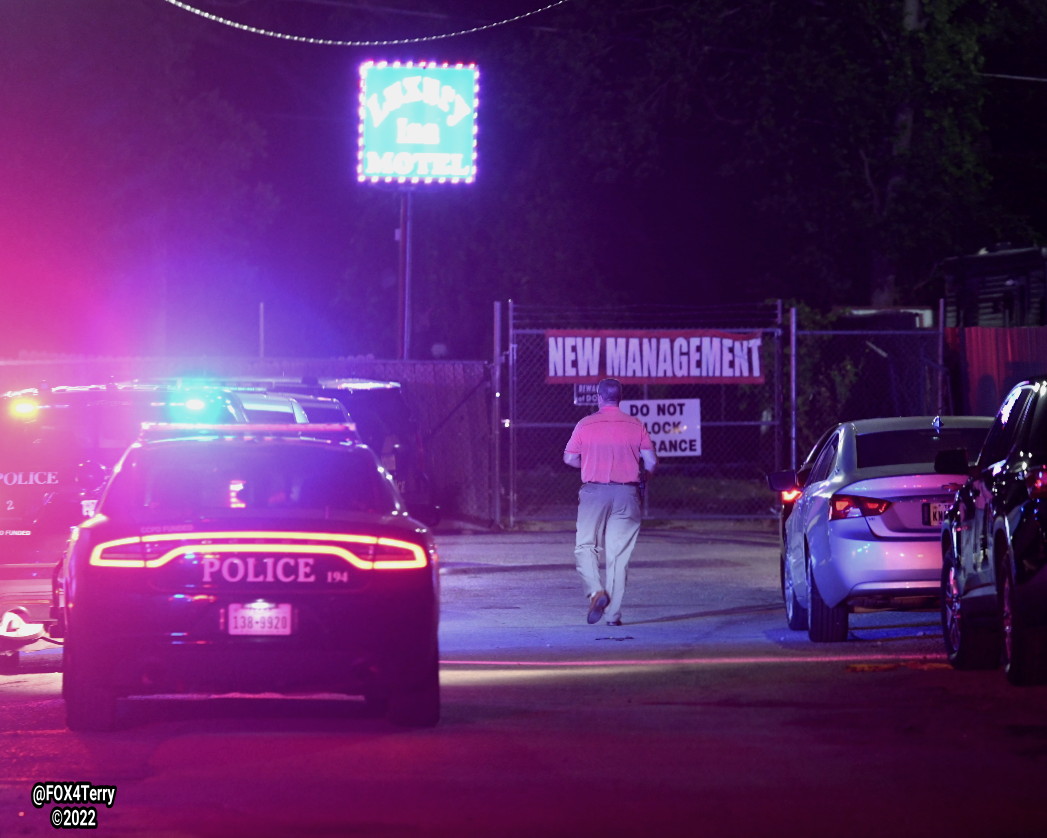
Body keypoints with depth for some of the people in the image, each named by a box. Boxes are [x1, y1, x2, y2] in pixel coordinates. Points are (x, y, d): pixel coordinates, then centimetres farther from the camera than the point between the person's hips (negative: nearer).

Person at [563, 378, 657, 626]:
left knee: (585, 546, 9)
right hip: (626, 494, 2)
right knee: (618, 554, 4)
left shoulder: (586, 425, -2)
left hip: (594, 493, -2)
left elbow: (569, 458, 6)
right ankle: (613, 613, 3)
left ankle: (595, 591, -16)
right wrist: (643, 473, 24)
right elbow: (651, 462, 2)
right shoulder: (635, 425, 1)